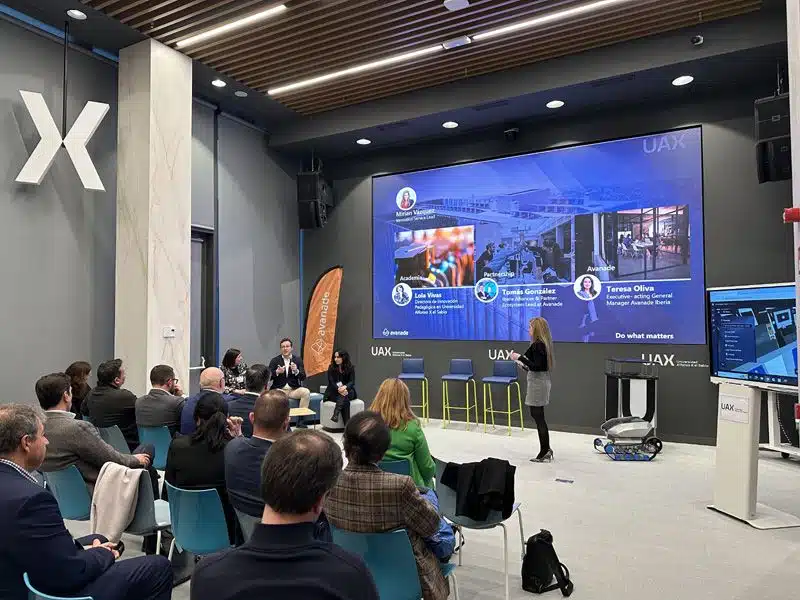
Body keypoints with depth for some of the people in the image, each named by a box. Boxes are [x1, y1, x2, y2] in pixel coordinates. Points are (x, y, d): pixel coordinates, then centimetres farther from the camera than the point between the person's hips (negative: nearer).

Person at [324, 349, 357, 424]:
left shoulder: (350, 368, 2)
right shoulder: (331, 368, 2)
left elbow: (352, 382, -8)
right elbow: (331, 382, -8)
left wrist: (345, 387, -32)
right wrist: (338, 389, -30)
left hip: (347, 391, 1)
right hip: (334, 392, -1)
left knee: (344, 396, -38)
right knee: (345, 401, -34)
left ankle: (336, 414, -56)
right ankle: (347, 425, -46)